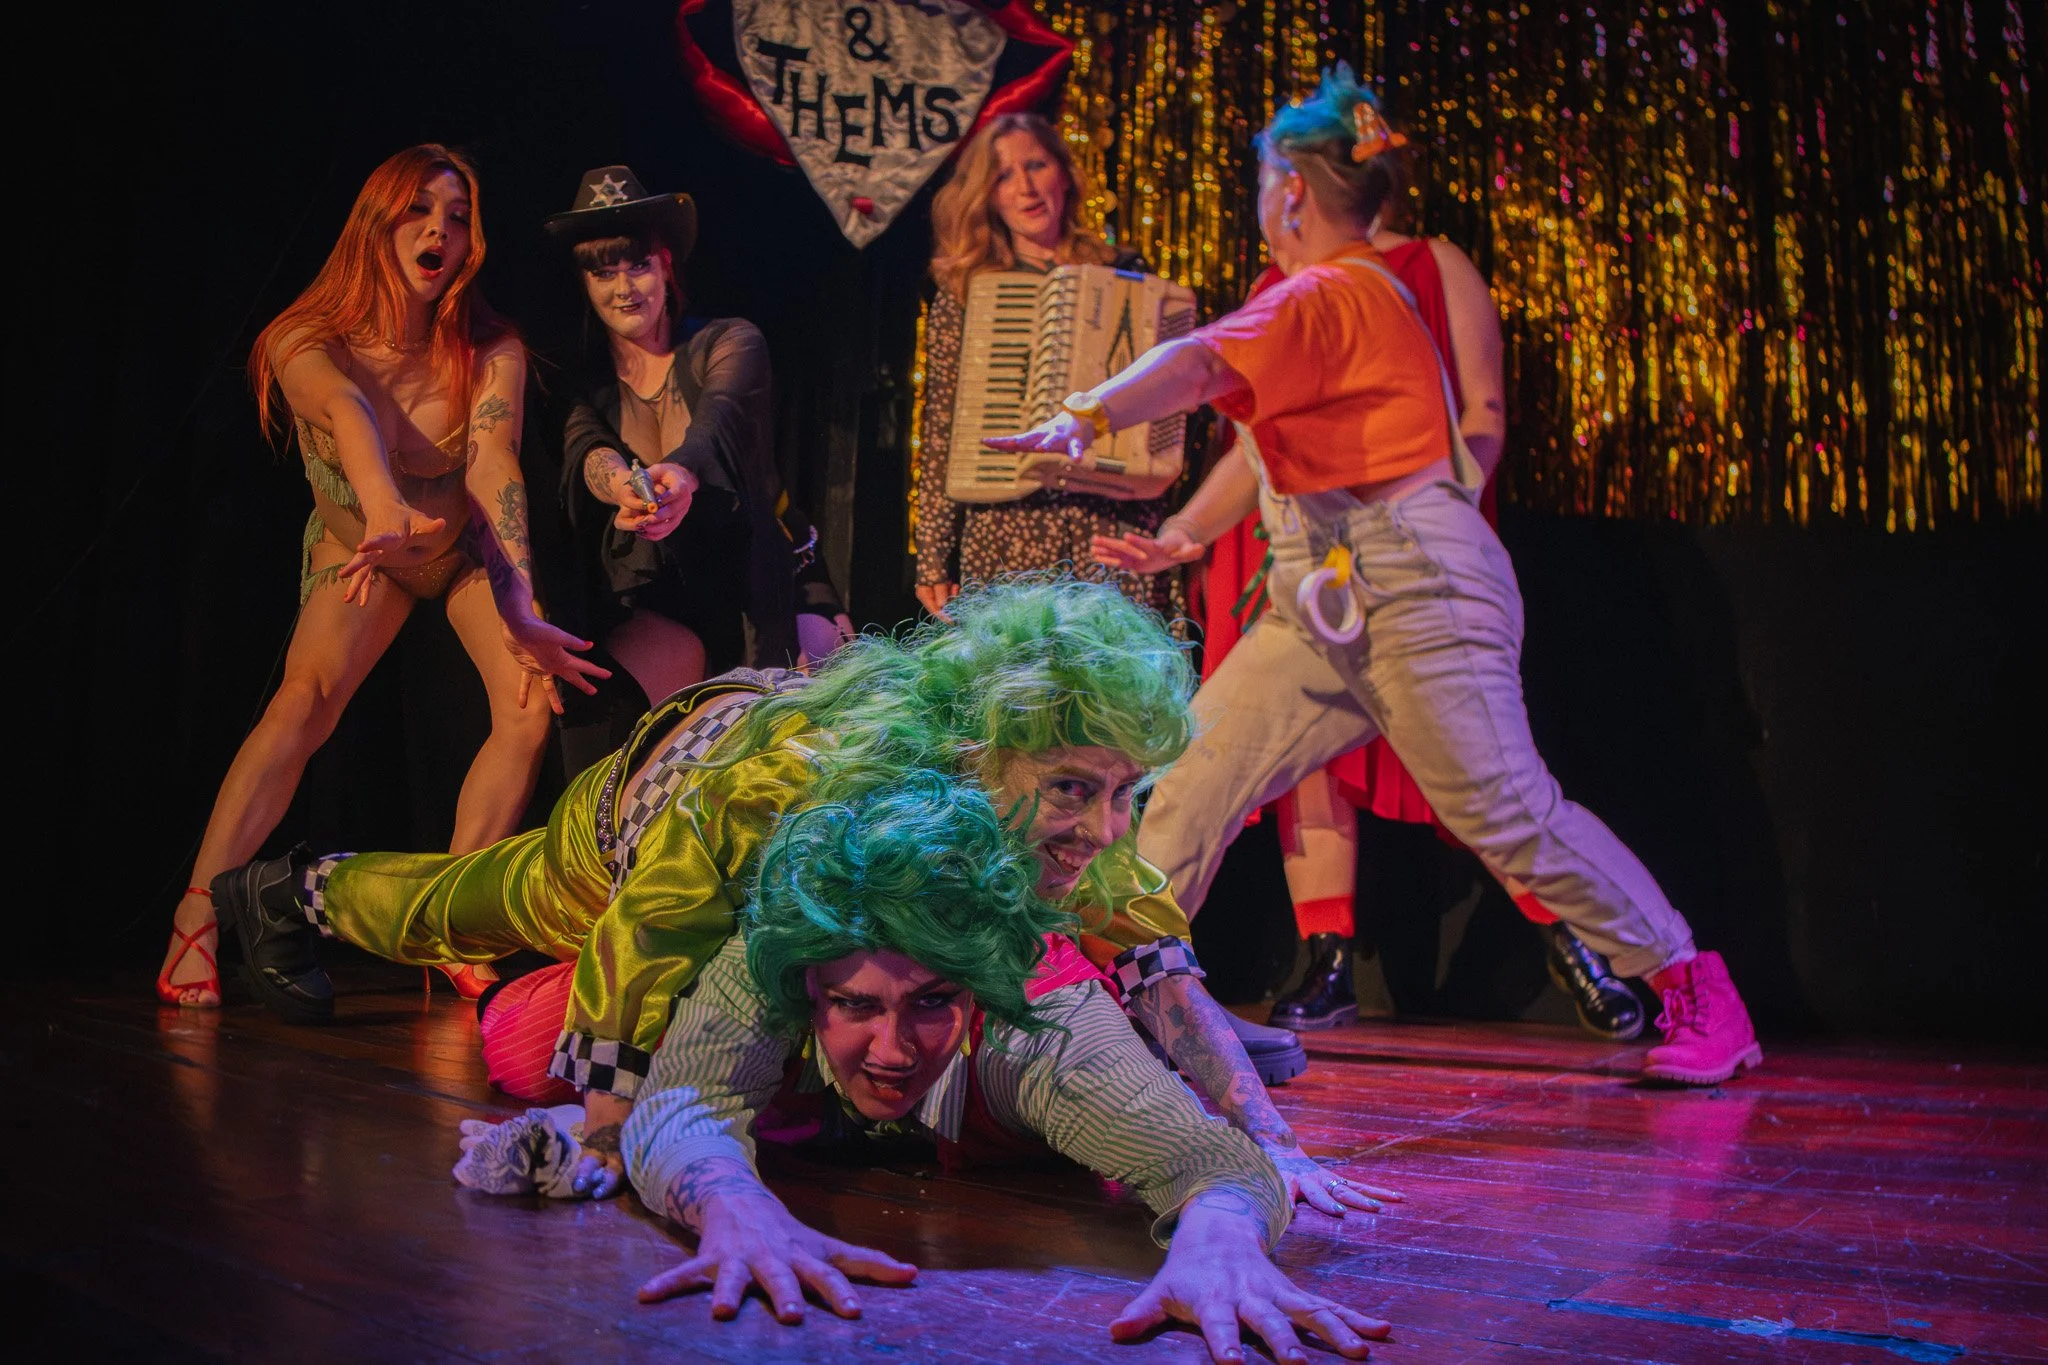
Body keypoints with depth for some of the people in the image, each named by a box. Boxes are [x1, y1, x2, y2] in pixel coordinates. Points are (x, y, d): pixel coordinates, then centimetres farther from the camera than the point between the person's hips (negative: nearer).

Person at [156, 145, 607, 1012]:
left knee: (535, 703, -19)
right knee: (304, 699, -23)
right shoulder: (306, 342, -26)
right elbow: (349, 414, -47)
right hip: (355, 544, -1)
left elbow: (494, 466, -38)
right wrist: (386, 513, -69)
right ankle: (197, 920, -17)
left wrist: (520, 610, -54)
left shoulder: (492, 354, -24)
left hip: (466, 548, 1)